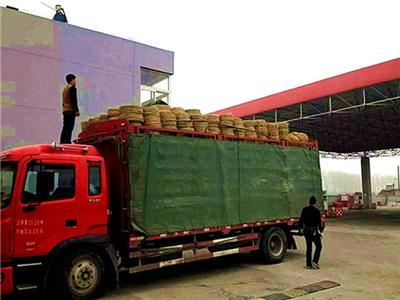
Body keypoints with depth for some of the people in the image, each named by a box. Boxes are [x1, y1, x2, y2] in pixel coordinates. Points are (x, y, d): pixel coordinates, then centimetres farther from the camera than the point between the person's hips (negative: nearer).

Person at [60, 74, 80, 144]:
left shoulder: (65, 88, 22)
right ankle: (67, 142, -19)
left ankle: (62, 142, 7)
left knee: (65, 128, 9)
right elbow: (74, 100, -14)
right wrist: (77, 110, -13)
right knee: (70, 128, -12)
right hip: (71, 110, -9)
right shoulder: (72, 88, -6)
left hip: (65, 111, 9)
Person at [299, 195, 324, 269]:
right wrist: (321, 231, -2)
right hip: (314, 231, -5)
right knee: (318, 246, 10)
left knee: (308, 247, 12)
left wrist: (302, 227, 21)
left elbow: (301, 220, 7)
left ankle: (308, 264, 14)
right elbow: (319, 222, -12)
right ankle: (315, 261, -3)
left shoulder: (304, 210, 1)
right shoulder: (316, 211, -13)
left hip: (306, 230, 5)